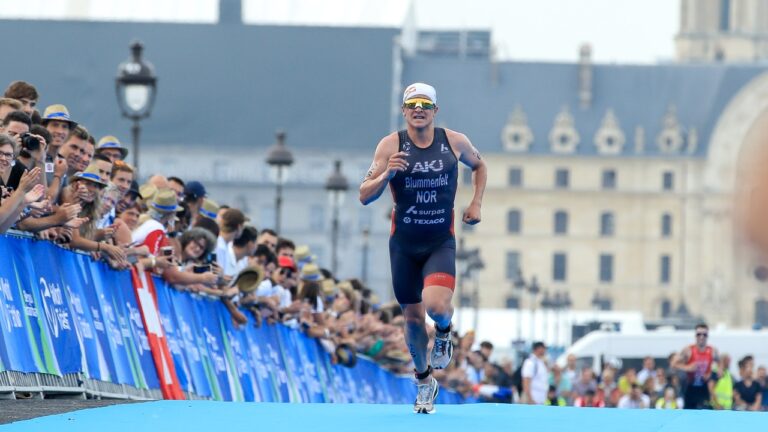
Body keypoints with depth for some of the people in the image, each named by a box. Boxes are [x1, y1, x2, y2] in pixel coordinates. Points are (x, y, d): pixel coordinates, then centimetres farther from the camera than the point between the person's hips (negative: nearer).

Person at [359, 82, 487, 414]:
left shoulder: (455, 142, -2)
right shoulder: (391, 146, -6)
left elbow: (479, 165, 20)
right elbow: (365, 196, -8)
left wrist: (476, 203, 6)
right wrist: (387, 174, -26)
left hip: (441, 243, -1)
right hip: (404, 243, 1)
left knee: (436, 305, -24)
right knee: (413, 316, 10)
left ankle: (444, 333, 14)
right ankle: (424, 380, 34)